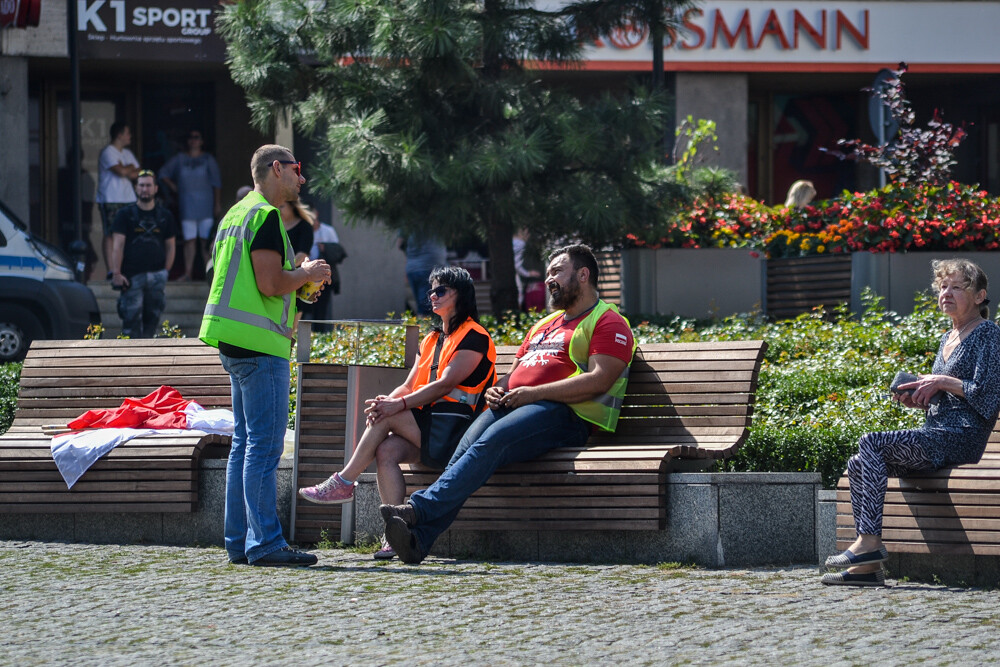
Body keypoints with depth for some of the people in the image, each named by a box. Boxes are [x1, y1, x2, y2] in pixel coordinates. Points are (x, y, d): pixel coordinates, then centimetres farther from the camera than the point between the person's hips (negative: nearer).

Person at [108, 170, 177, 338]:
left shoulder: (165, 216, 11)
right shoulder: (125, 215, 4)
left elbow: (170, 246, 15)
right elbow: (117, 245, -2)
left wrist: (165, 272, 6)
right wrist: (116, 273, -10)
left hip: (156, 275, 3)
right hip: (131, 276, -3)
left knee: (152, 318, 3)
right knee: (131, 318, -8)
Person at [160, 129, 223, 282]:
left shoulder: (208, 159, 6)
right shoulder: (180, 159, 10)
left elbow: (217, 183, 4)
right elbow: (163, 173, 21)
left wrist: (218, 204, -2)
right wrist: (173, 187, 9)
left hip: (205, 205, -2)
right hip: (187, 205, 2)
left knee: (206, 240, -6)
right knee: (189, 240, -2)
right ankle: (187, 273, -3)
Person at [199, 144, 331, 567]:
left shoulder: (237, 214, 20)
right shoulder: (265, 215, -11)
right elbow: (270, 284, -19)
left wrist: (298, 281, 18)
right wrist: (306, 275, -2)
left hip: (235, 343, 10)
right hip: (260, 343, -10)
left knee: (245, 444, 11)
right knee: (264, 445, -10)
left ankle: (240, 542, 12)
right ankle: (265, 543, -12)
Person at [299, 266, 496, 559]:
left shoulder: (473, 337, -4)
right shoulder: (432, 340, 24)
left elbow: (446, 384, -15)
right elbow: (409, 387, 15)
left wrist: (400, 405, -23)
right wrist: (389, 401, -8)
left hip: (455, 429, -7)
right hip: (428, 430, 7)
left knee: (386, 418, -21)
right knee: (386, 450, -22)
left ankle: (344, 483, -12)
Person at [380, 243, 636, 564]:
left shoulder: (608, 323, 6)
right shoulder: (544, 325, 35)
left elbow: (599, 380, -10)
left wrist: (533, 393, -14)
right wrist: (498, 389, 8)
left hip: (563, 413, -7)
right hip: (511, 405, 7)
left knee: (491, 442, -34)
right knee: (466, 446, -25)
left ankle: (420, 507, -47)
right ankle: (417, 539, -42)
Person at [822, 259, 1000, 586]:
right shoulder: (948, 338, 23)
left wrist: (942, 382, -11)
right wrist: (919, 398, 8)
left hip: (962, 437, -9)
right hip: (935, 434, 9)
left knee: (871, 443, -23)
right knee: (858, 464, -7)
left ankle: (870, 541, -25)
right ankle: (867, 565, -14)